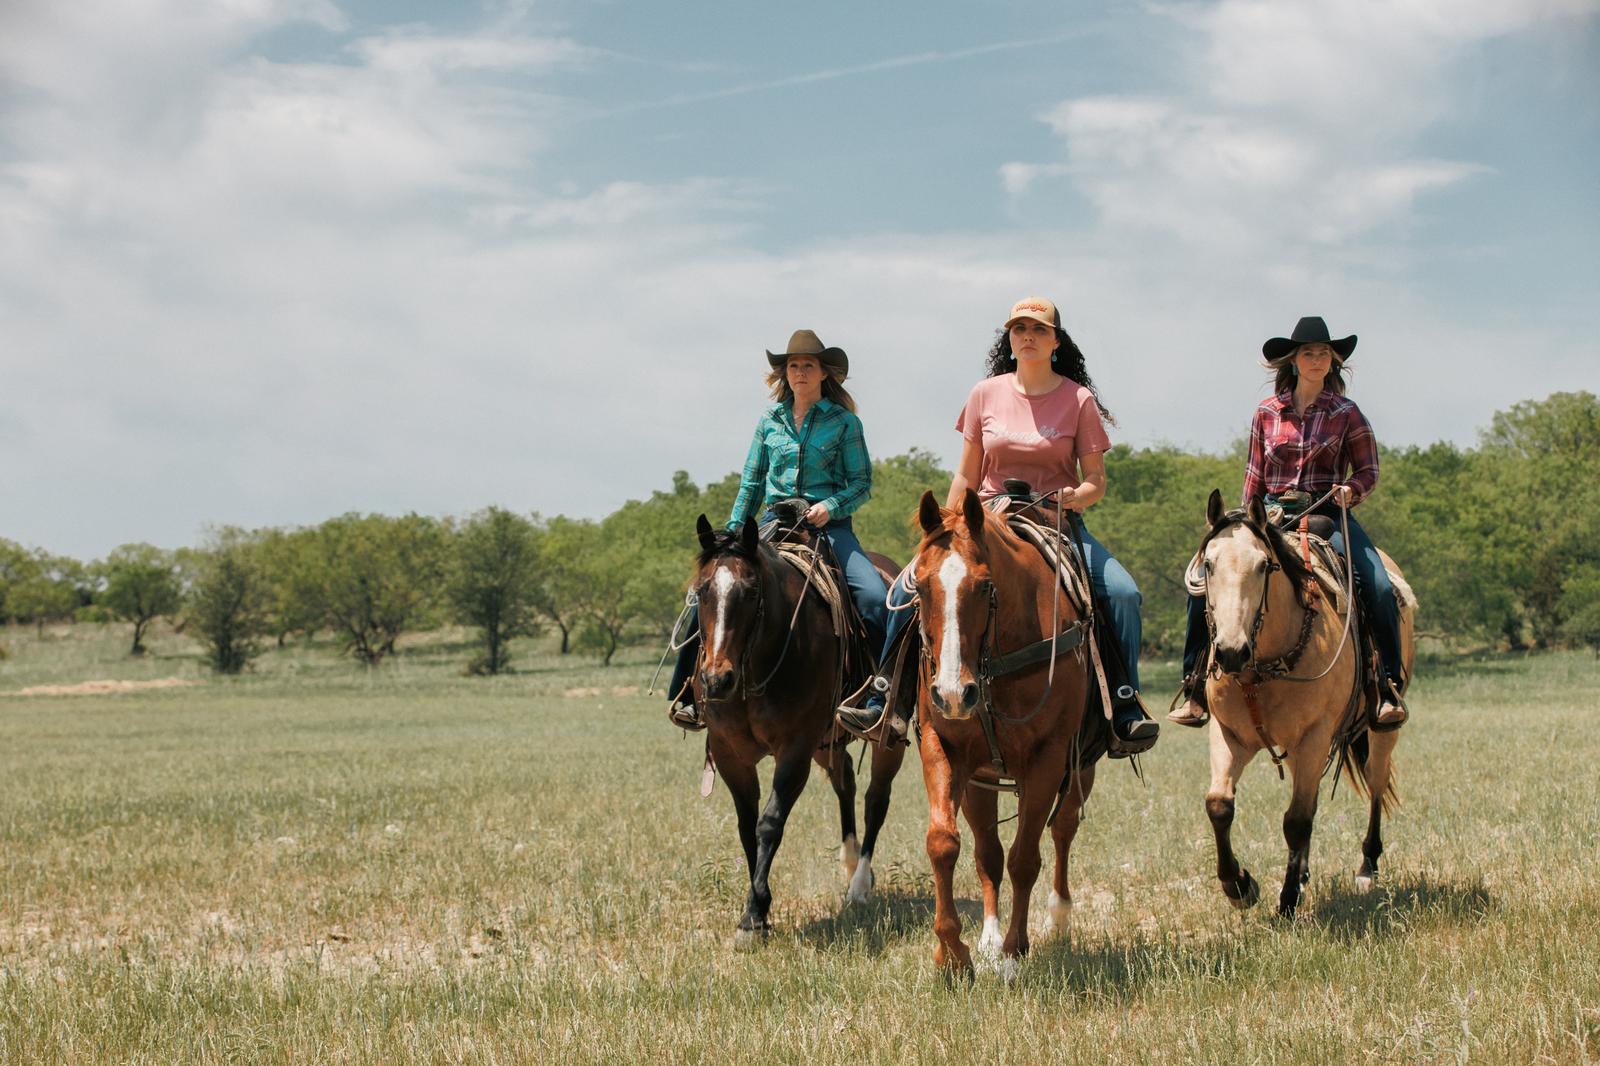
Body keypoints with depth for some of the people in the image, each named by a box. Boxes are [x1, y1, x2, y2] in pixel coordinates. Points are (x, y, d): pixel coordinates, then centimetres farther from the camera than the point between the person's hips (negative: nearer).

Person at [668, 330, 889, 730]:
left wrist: (831, 506, -15)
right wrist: (733, 534, 9)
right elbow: (751, 484, 18)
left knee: (875, 598, -27)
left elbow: (861, 484, 3)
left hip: (829, 525, -2)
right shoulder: (769, 421, 13)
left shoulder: (844, 422, 5)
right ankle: (690, 695, -8)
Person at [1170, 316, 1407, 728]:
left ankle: (1390, 686, -14)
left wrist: (1351, 489, -15)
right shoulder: (1268, 412, 9)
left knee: (1379, 589, -26)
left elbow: (1368, 471, 7)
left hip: (1327, 514, -2)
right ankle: (1195, 686, -6)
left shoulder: (1346, 413, 4)